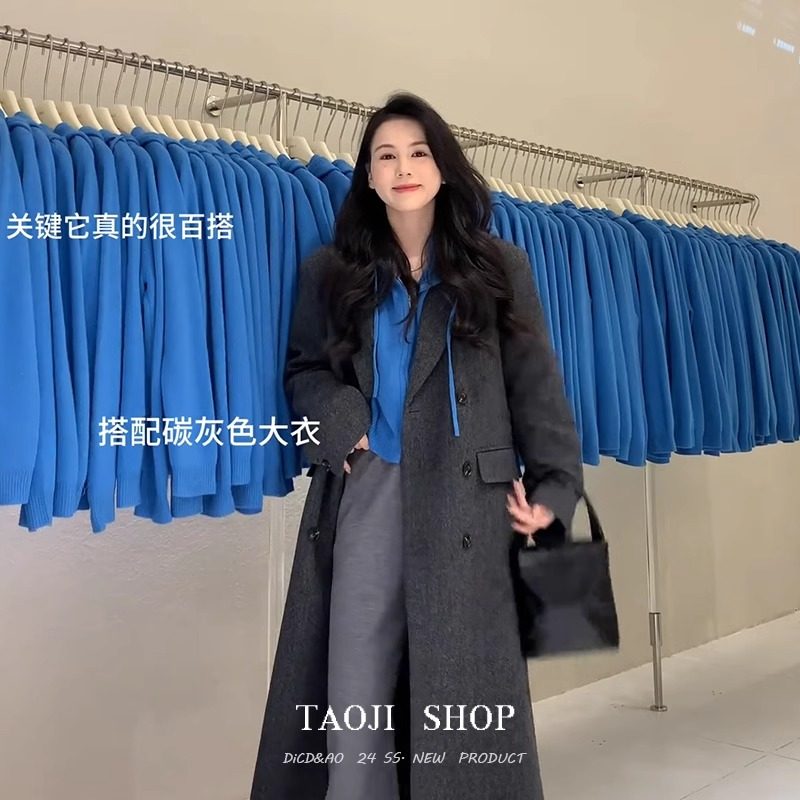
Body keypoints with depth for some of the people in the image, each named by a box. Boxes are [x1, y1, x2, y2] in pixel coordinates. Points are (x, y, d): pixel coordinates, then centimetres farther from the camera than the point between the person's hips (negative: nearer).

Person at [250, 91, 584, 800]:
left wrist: (553, 490, -2)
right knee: (355, 685, 2)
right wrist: (342, 427, -6)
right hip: (364, 491, 1)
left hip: (465, 497, -1)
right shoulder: (331, 271, 12)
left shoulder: (500, 267, 8)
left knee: (463, 688, 4)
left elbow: (536, 383, 5)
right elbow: (303, 370, 14)